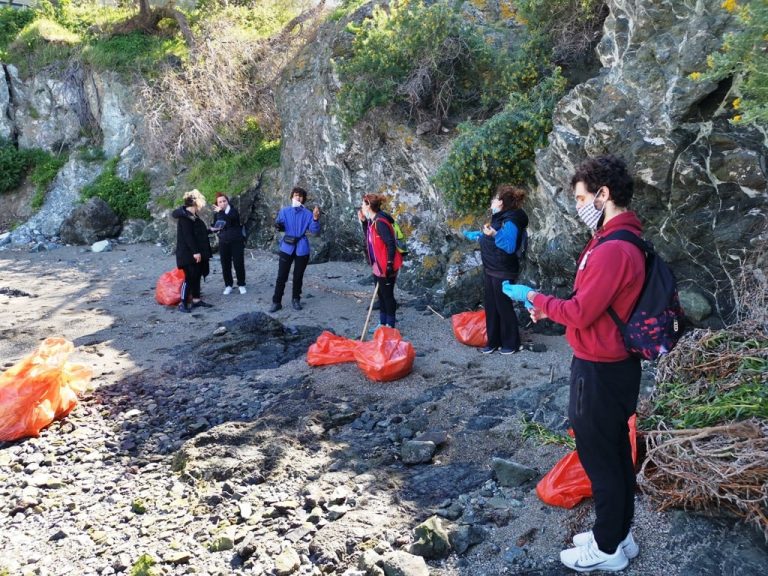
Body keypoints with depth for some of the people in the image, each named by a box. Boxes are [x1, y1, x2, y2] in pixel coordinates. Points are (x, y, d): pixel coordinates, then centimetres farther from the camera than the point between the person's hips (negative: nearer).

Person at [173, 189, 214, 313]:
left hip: (197, 252, 10)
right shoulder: (185, 216, -16)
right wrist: (195, 252, -25)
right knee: (189, 277, -8)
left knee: (197, 276, 14)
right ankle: (183, 303, -3)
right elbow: (187, 235, -22)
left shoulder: (193, 215, 14)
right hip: (189, 253, -10)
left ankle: (196, 299, 22)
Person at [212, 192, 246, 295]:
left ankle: (241, 285, 13)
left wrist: (221, 211, -35)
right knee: (225, 265, 5)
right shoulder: (217, 213, 3)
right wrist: (214, 228, -6)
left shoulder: (233, 210, -9)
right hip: (223, 242, 3)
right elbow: (214, 225, 16)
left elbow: (230, 219, -29)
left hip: (236, 241, -3)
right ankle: (228, 285, 17)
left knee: (239, 264, 0)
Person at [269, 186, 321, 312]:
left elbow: (314, 230, -6)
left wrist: (316, 219, -24)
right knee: (281, 276, -2)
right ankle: (276, 301, 4)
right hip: (287, 247, 0)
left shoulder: (307, 213, 1)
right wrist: (278, 225, -19)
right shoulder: (284, 211, 5)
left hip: (301, 248, 0)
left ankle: (296, 299, 24)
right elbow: (280, 225, 4)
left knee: (298, 276, 9)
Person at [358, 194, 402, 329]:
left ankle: (390, 325, 12)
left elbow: (391, 243, -24)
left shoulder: (380, 222, -22)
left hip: (386, 266, -10)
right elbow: (369, 238, 20)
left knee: (387, 295, 1)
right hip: (378, 265, 10)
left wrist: (390, 264, -24)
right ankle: (383, 323, 28)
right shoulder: (372, 221, 7)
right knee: (381, 294, 17)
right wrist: (363, 222, 8)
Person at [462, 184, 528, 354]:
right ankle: (494, 342, 23)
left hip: (503, 272, -10)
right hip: (491, 270, 10)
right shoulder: (499, 217, 9)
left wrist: (495, 235, -41)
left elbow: (510, 247, -30)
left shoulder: (511, 221, -20)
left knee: (504, 307, 1)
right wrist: (471, 234, 35)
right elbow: (487, 237, 24)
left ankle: (512, 344, 16)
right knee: (490, 306, 13)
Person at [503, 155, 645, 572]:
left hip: (599, 370, -10)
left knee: (599, 456, 5)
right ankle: (618, 533, 35)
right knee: (614, 452, 19)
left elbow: (581, 313, -23)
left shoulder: (613, 249, -25)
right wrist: (548, 308, 7)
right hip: (614, 364, 10)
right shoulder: (620, 240, 9)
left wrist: (535, 298, -9)